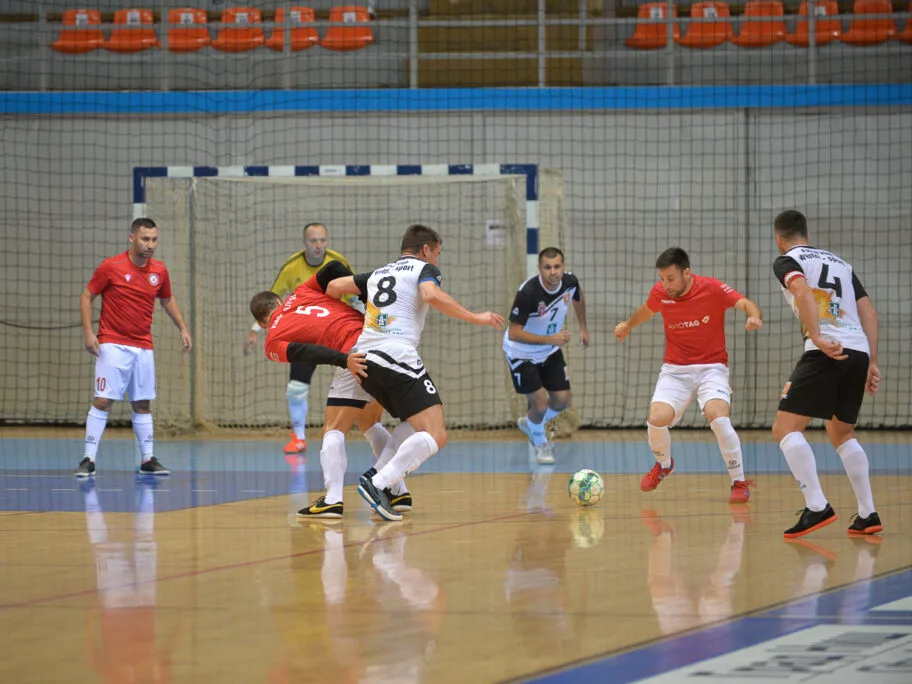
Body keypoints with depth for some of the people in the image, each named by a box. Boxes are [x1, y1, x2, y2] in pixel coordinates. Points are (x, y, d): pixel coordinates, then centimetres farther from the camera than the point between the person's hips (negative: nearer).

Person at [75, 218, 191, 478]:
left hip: (143, 347, 4)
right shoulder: (111, 267, -8)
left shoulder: (159, 271, 5)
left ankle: (148, 460, 15)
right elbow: (86, 297, -2)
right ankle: (89, 460, -8)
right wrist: (88, 332, -11)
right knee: (103, 401, -10)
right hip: (112, 345, -4)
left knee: (142, 404, 9)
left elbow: (168, 301, 22)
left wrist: (183, 328, 13)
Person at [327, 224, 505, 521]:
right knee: (435, 436, -11)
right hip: (397, 359, -8)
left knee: (415, 422, 25)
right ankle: (378, 484, -26)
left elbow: (333, 287, 25)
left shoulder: (378, 274, 26)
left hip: (363, 360, 8)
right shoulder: (424, 268, 8)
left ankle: (376, 473, 5)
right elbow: (431, 295, -13)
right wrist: (475, 317, -8)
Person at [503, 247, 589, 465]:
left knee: (562, 401, 5)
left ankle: (529, 423, 38)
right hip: (521, 354, -6)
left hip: (551, 351, 6)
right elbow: (514, 333, -33)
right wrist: (550, 339, -38)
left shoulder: (569, 282, -16)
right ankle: (539, 442, 26)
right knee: (540, 405, -8)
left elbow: (578, 297, 11)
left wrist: (583, 327, 14)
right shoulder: (528, 292, -35)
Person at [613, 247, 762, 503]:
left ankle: (739, 483, -10)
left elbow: (746, 304, -25)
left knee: (718, 417, -28)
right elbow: (646, 310, 19)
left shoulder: (713, 289, -15)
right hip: (675, 369, 3)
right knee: (657, 418, -19)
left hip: (711, 367, -3)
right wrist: (627, 325, 34)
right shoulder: (659, 293, -4)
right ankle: (663, 464, 17)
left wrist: (753, 316, -48)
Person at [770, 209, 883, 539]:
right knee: (842, 433, 24)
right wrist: (872, 362, 18)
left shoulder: (786, 261, 8)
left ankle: (817, 507, -19)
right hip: (859, 351, 7)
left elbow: (803, 290, -14)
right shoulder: (840, 262, 27)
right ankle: (868, 514, 17)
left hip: (826, 353, -7)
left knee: (785, 427, -5)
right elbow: (869, 312, 20)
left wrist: (818, 338, -22)